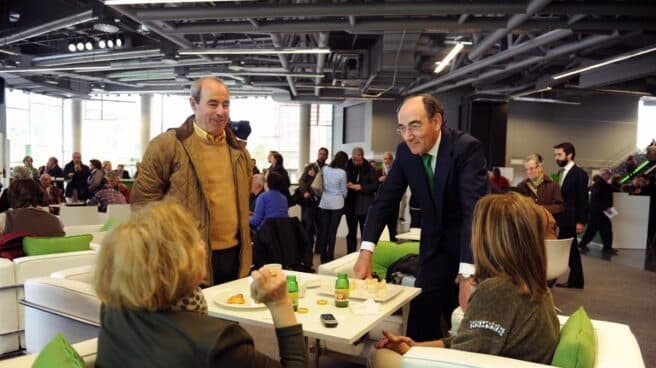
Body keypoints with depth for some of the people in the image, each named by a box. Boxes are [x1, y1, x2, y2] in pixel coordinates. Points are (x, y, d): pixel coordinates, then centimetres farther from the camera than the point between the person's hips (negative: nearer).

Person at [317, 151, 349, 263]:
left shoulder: (325, 169, 0)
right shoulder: (342, 172, -10)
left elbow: (321, 185, 10)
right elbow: (344, 190, -1)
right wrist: (343, 197, 18)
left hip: (324, 203, 4)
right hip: (337, 203, -3)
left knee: (324, 230, 9)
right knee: (333, 231, 2)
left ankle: (323, 256, 15)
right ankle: (330, 256, 5)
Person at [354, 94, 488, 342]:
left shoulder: (467, 148, -25)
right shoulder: (405, 151, -9)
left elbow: (475, 209, -33)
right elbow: (385, 199, -7)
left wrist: (467, 275, -41)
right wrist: (366, 251, -20)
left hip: (474, 242, -4)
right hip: (435, 242, 4)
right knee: (422, 318, 1)